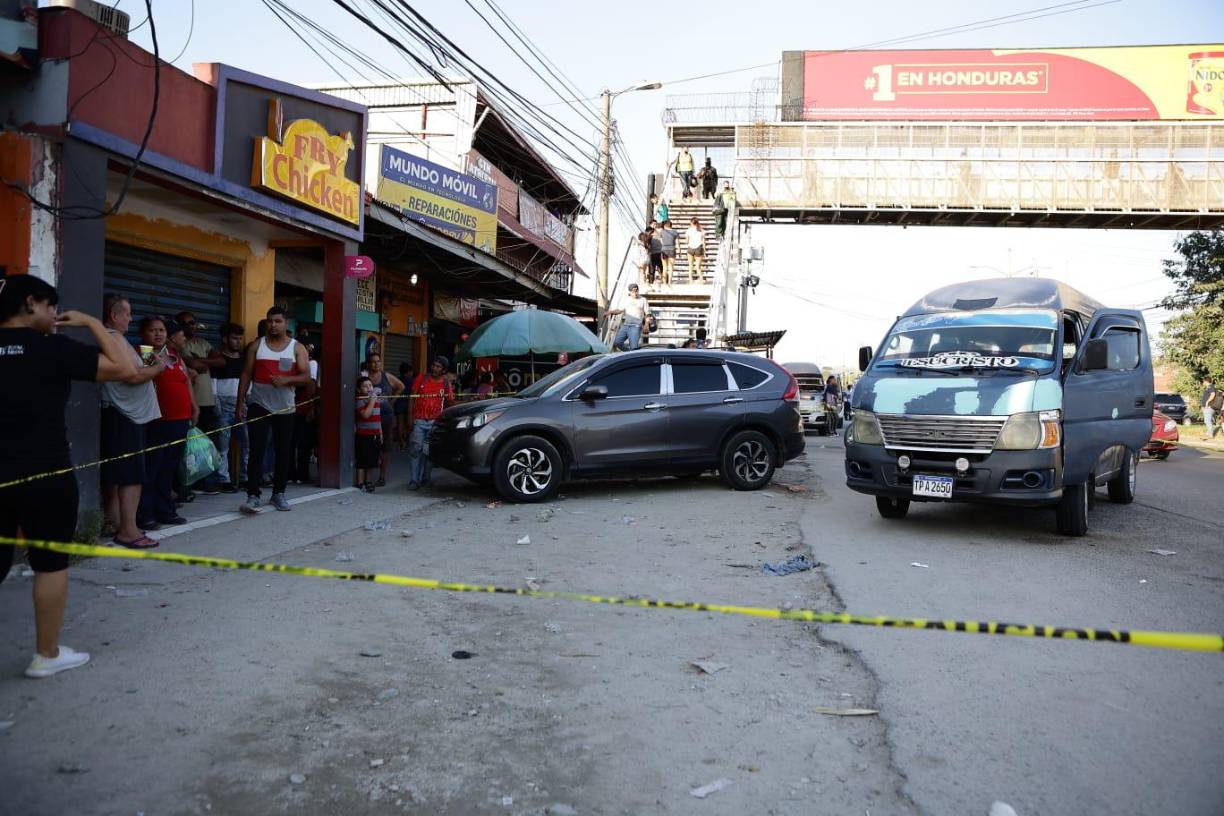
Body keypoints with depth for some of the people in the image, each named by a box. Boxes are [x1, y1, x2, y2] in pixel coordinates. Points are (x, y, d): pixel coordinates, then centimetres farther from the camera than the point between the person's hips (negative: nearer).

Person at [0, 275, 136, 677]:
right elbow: (125, 369, -14)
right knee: (51, 563, 8)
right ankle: (46, 654, 17)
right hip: (46, 473, -5)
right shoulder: (53, 347, -11)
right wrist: (93, 323, -6)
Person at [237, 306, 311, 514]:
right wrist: (240, 401, -3)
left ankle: (278, 494, 20)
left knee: (284, 453, 7)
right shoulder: (256, 345, 5)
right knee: (257, 451, -8)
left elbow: (306, 376, -4)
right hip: (259, 405, -1)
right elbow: (246, 374, 5)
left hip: (285, 408, 1)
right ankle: (253, 496, -8)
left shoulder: (297, 348, 3)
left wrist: (286, 380, -23)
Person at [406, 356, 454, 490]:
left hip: (435, 422, 1)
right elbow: (412, 398, 6)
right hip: (419, 420, -1)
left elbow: (450, 402, 9)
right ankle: (413, 480, -5)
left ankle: (425, 478, 18)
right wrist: (410, 417, 2)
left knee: (429, 452, 6)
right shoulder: (421, 378, 4)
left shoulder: (446, 384, 6)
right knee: (415, 450, -6)